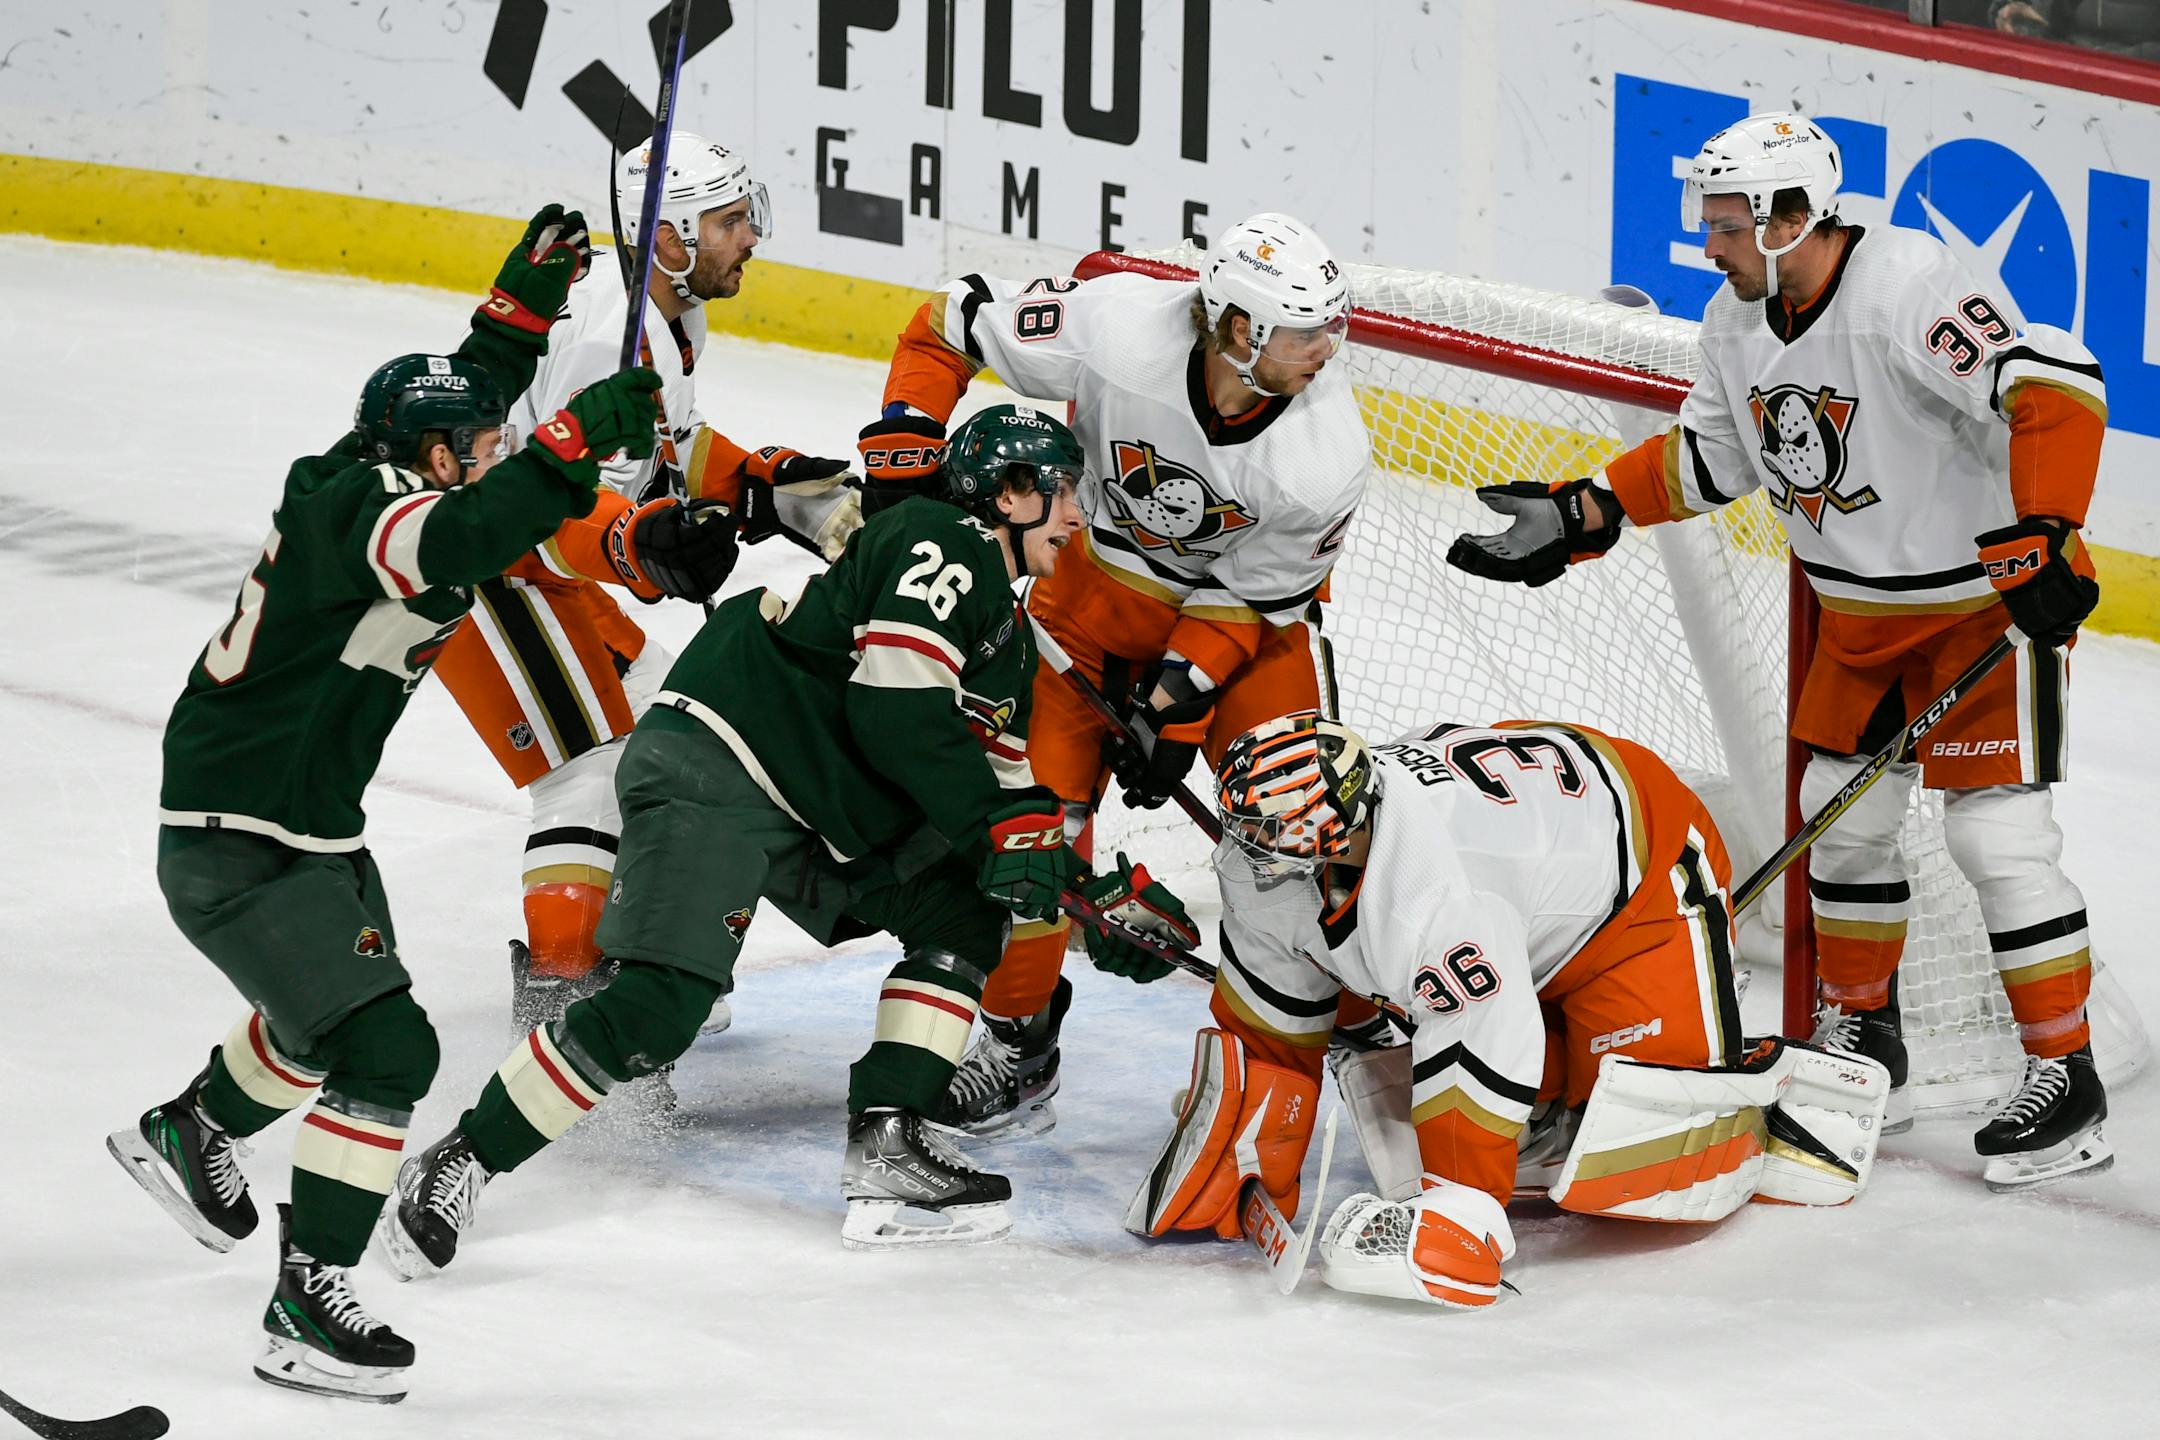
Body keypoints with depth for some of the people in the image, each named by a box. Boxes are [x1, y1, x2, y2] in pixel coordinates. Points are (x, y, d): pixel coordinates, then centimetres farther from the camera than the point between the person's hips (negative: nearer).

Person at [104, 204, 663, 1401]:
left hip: (312, 831, 11)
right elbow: (461, 539, -46)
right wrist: (574, 445, -50)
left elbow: (470, 396, 22)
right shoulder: (358, 507, -24)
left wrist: (527, 300, 13)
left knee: (335, 1009, 32)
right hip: (236, 857, -11)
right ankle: (306, 1311, -14)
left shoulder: (365, 481, 3)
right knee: (386, 1049, -18)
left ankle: (187, 1133, 57)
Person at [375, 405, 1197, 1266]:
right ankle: (457, 1170, -12)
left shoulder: (1007, 637, 23)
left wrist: (1103, 891, 16)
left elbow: (1005, 792, 26)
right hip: (710, 766, -11)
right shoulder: (944, 545, -8)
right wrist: (994, 830, -15)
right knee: (658, 1008, -21)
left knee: (965, 912, 6)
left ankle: (885, 1153, 1)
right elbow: (897, 708, -19)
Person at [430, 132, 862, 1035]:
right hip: (480, 569, -11)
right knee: (594, 762, -16)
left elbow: (666, 450, 20)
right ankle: (555, 991, -15)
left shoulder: (674, 316, 6)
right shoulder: (612, 336, -27)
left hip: (542, 562, 11)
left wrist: (766, 486, 10)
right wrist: (641, 544, -48)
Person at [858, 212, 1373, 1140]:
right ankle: (1015, 1045, 12)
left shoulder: (1328, 453, -29)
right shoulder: (1117, 326, -32)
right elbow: (954, 324, -16)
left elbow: (1258, 596, -16)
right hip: (1103, 574, 1)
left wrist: (1180, 703, -18)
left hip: (1242, 610, -1)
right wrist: (901, 452, -21)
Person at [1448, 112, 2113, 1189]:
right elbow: (1709, 456, 14)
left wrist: (2041, 538, -38)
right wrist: (1582, 516, 5)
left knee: (1993, 827, -12)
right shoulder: (1739, 320, 0)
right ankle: (1863, 1042, 28)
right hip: (1858, 606, 9)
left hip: (1988, 592, -9)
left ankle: (2066, 1080, -4)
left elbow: (2057, 386, -34)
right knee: (1840, 810, 12)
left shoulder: (1906, 288, -27)